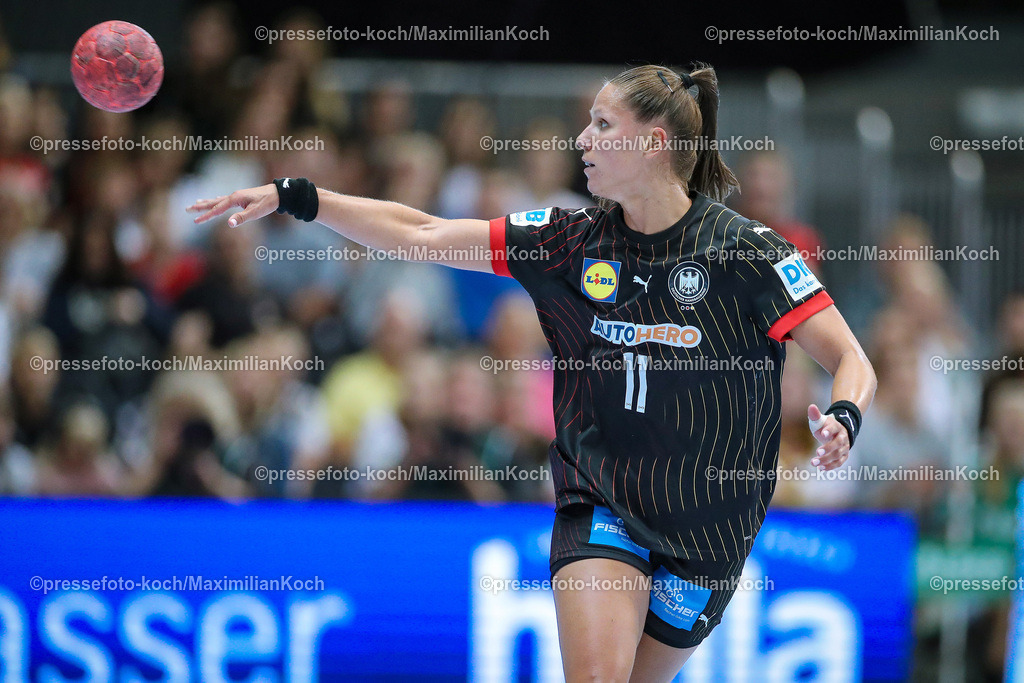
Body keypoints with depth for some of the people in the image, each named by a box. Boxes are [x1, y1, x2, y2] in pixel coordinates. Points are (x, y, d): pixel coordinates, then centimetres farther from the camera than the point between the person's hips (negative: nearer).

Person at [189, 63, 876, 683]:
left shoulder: (744, 250, -11)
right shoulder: (574, 238, -1)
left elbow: (851, 361, -10)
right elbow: (420, 235, 2)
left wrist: (843, 420, -32)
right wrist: (292, 196, -3)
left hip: (707, 526, -2)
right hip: (598, 501, 2)